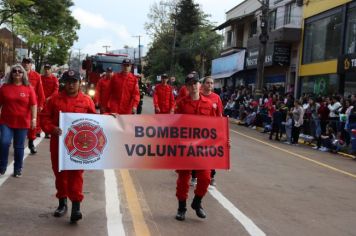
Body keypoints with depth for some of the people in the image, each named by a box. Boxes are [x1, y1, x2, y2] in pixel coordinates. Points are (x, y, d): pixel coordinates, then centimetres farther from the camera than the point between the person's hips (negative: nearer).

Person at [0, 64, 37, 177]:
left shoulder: (28, 88, -2)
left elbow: (33, 105, -4)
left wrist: (34, 119, -11)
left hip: (22, 122, -1)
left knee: (19, 146, 8)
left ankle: (18, 169, 21)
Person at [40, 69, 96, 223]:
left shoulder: (87, 100, 2)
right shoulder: (55, 99, 4)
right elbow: (44, 117, 4)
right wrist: (51, 128, -14)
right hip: (58, 143, 2)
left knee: (76, 174, -4)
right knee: (60, 174, 12)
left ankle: (76, 207, -2)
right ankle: (62, 203, 28)